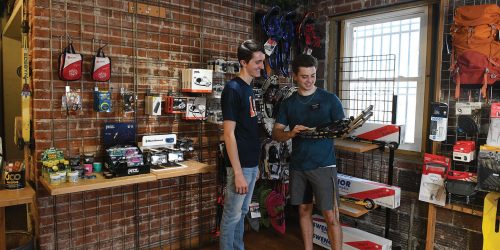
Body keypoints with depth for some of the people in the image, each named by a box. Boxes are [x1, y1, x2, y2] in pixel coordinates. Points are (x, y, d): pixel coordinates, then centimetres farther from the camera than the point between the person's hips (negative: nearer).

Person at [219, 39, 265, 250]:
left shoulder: (249, 88, 11)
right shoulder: (232, 89, -15)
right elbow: (229, 134, -19)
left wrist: (255, 165, 16)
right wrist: (238, 172, -20)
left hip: (251, 163, 8)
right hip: (240, 165, -8)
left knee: (242, 213, 19)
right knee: (232, 215, 5)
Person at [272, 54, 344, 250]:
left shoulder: (330, 99, -2)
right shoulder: (288, 103, 7)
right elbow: (276, 134, 5)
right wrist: (291, 133, -17)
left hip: (323, 165, -3)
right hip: (298, 165, 4)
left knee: (331, 216, -2)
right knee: (304, 210, 14)